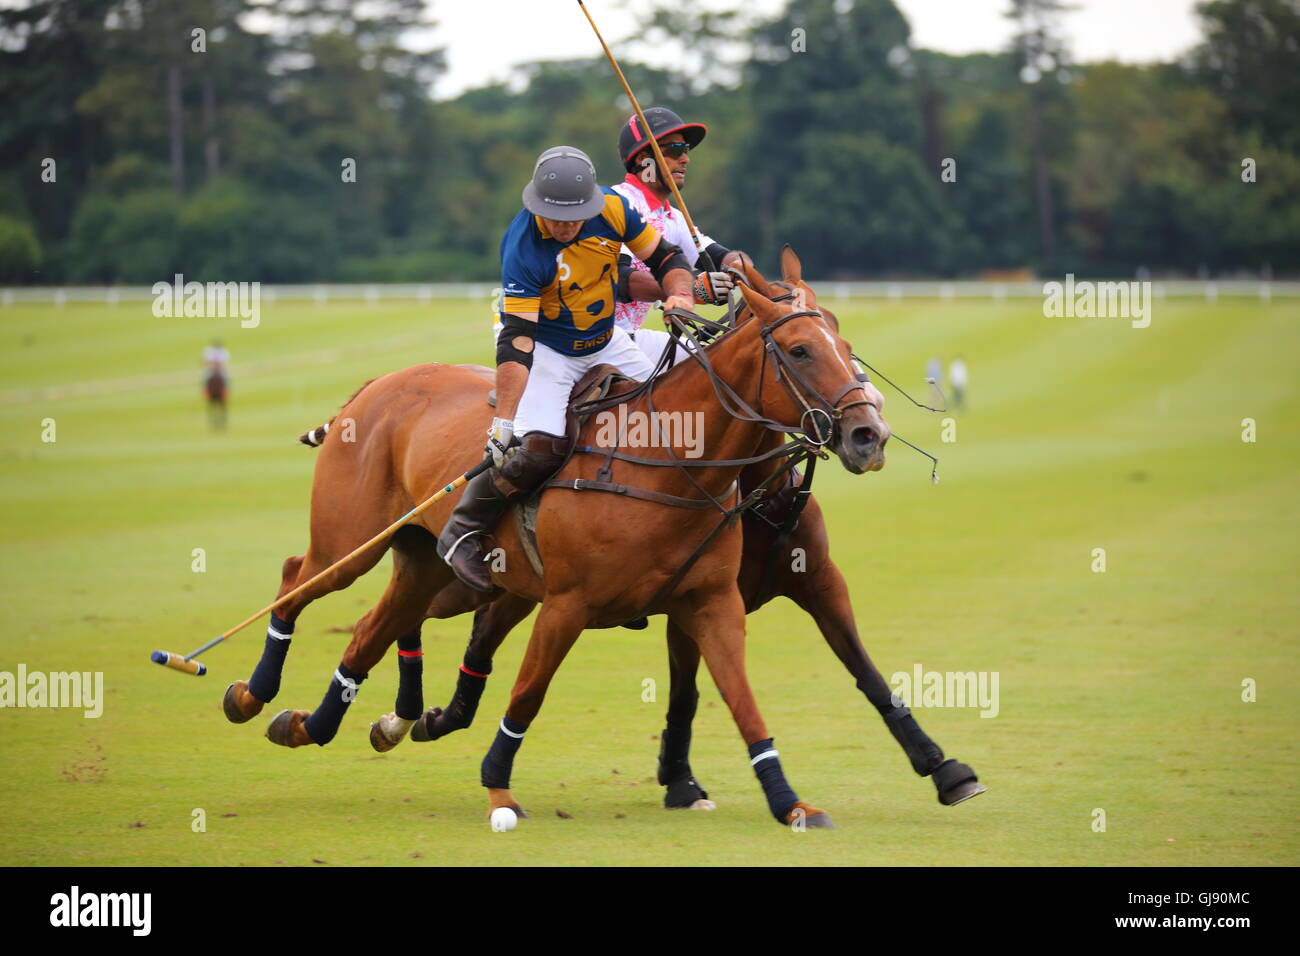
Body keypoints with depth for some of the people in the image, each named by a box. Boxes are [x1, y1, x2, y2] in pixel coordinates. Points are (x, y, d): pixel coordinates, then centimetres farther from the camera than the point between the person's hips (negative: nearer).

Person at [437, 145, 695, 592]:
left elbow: (665, 257, -1)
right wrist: (503, 423, -35)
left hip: (607, 345, 6)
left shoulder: (611, 208, -16)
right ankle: (461, 533, -9)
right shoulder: (522, 248, -29)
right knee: (540, 446, -25)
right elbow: (516, 340, -31)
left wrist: (680, 295, -24)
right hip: (546, 350, -6)